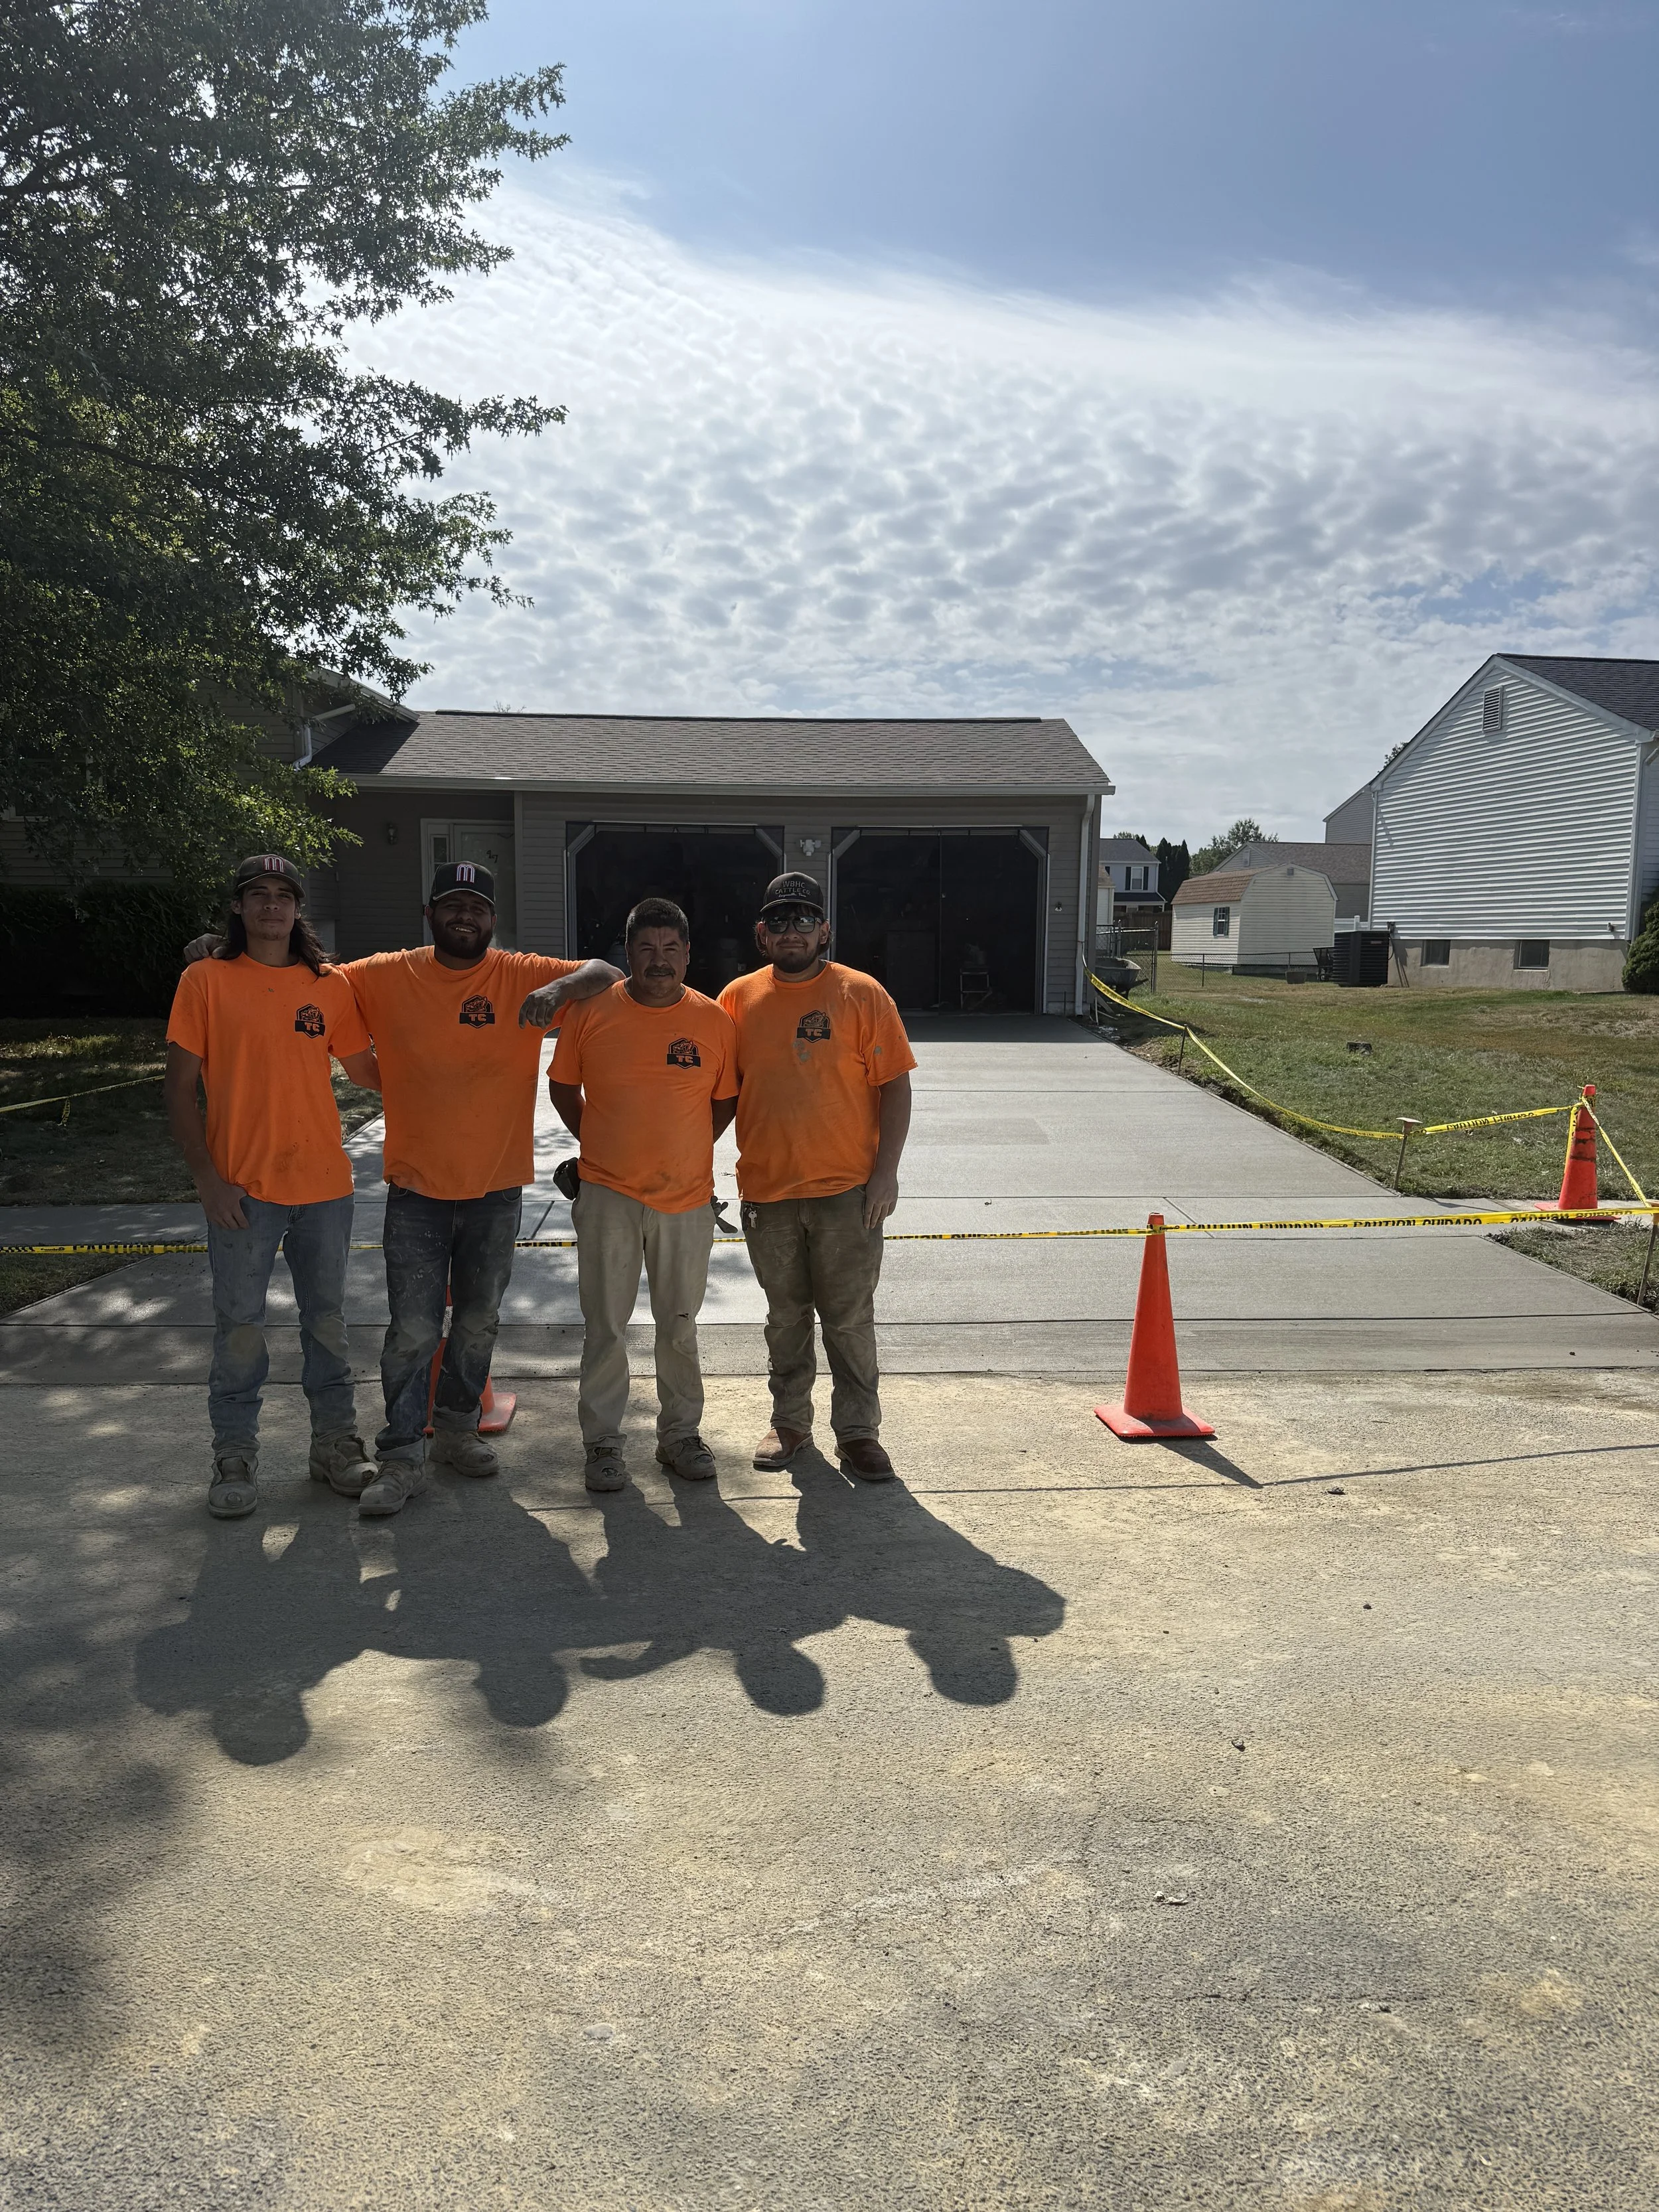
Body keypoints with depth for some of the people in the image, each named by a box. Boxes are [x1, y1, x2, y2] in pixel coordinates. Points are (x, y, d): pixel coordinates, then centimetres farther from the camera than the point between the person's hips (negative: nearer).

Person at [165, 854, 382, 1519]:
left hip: (324, 1184, 3)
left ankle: (335, 1444, 27)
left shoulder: (331, 985, 4)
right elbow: (179, 1088, -3)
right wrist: (207, 1177, -9)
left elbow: (366, 1069, 11)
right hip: (242, 1189, -2)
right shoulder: (205, 981, -3)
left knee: (327, 1321, 13)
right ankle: (235, 1458, 21)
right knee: (238, 1327, 5)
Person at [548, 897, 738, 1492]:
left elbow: (725, 1101, 10)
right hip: (607, 1196, -1)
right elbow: (563, 1087, 8)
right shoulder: (591, 1012, -5)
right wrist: (603, 1146, 7)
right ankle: (602, 1440, 20)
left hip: (688, 1198, 1)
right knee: (605, 1326, 6)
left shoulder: (715, 1021, -2)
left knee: (680, 1326, 12)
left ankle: (680, 1433, 28)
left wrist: (682, 1152, 7)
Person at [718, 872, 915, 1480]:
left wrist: (886, 1170, -10)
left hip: (848, 1189, -2)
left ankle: (857, 1431, 18)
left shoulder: (862, 995, -4)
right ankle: (789, 1423, 29)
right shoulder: (739, 998, 4)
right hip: (767, 1189, 3)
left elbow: (894, 1085, -4)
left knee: (850, 1319, 5)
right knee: (785, 1316, 15)